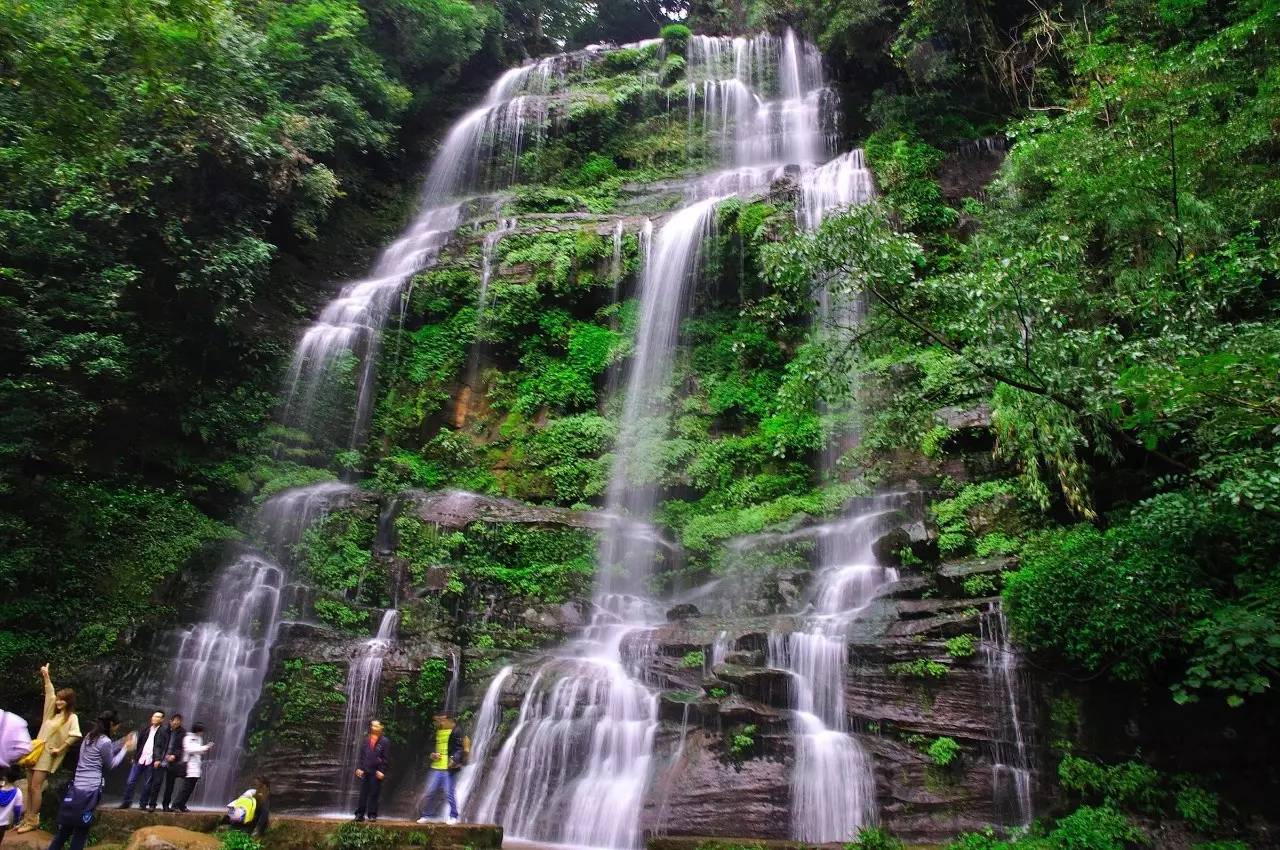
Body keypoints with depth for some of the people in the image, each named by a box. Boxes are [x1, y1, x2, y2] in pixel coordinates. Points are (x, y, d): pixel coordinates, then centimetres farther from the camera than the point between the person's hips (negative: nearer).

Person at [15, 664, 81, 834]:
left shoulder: (71, 717, -9)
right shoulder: (53, 712, 12)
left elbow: (75, 735, -22)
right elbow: (50, 693, 15)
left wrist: (60, 749, -18)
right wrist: (46, 677, 8)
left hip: (48, 755, -7)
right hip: (36, 750, 7)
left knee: (36, 786, -9)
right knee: (29, 786, 8)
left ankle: (33, 820, -2)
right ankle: (27, 818, 14)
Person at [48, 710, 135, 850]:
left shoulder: (89, 736, 14)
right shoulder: (105, 741, -12)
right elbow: (110, 764, -2)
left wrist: (123, 743, 23)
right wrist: (125, 749, 7)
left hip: (77, 787, 8)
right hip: (89, 790, -8)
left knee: (65, 828, 13)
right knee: (82, 829, 1)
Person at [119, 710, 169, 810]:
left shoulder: (164, 732, -1)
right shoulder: (144, 728, 10)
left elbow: (163, 747, -7)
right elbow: (138, 742, 10)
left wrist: (158, 759, -17)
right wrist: (134, 756, 3)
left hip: (151, 761, -3)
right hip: (139, 759, 3)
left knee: (147, 785, 3)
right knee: (130, 782, 2)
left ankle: (143, 804, 14)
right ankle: (126, 802, 14)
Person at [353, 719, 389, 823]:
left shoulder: (384, 741, -1)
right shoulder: (365, 740, 8)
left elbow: (386, 758, -2)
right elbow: (360, 755, 11)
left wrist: (382, 771, -8)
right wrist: (359, 768, 1)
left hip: (376, 772, -3)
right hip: (365, 771, 3)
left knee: (374, 794, 1)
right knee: (363, 793, 4)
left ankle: (372, 815, 8)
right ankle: (360, 814, 10)